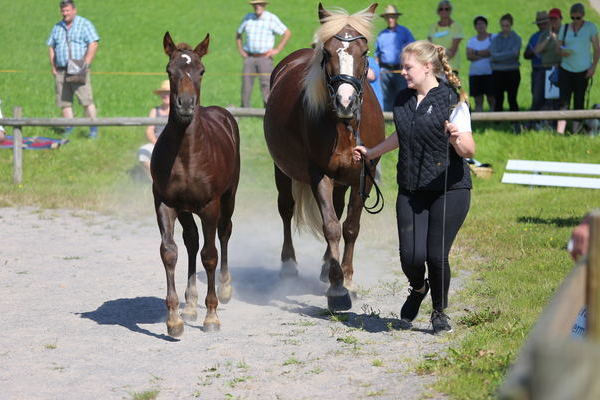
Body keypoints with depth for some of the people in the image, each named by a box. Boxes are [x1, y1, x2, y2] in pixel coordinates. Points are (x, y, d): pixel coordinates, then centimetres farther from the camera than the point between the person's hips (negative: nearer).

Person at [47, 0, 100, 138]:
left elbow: (93, 45, -7)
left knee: (86, 100, -11)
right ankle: (69, 129, 7)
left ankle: (93, 129, -8)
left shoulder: (84, 24, 2)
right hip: (61, 70, 5)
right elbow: (51, 47, 20)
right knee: (64, 101, 2)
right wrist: (53, 67, 8)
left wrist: (85, 64, -15)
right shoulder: (57, 27, 18)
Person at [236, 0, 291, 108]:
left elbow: (287, 33, -3)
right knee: (246, 84, -1)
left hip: (265, 58, -3)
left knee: (266, 84, -10)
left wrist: (277, 50, -6)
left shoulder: (271, 18, -3)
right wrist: (240, 50, 12)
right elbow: (238, 34, 23)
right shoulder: (248, 18, 9)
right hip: (249, 58, 3)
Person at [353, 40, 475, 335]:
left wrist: (457, 138, -34)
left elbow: (469, 151, -13)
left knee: (436, 255, -7)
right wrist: (372, 153, 39)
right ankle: (418, 289, 31)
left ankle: (440, 312, 20)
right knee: (411, 256, -6)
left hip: (449, 189, -5)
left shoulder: (452, 100, -10)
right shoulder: (403, 100, 9)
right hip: (410, 191, 5)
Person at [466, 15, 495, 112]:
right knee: (478, 101, 2)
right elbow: (469, 56, -1)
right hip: (475, 73, 4)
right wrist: (484, 54, -10)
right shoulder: (471, 40, 13)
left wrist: (476, 53, -5)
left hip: (490, 72, -4)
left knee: (492, 100, -7)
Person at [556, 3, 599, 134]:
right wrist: (562, 51, -13)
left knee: (579, 100, 2)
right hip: (566, 68, 2)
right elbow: (558, 47, 11)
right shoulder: (564, 28, 8)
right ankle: (560, 130, -13)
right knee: (564, 100, -7)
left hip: (583, 69, -2)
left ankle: (576, 127, 10)